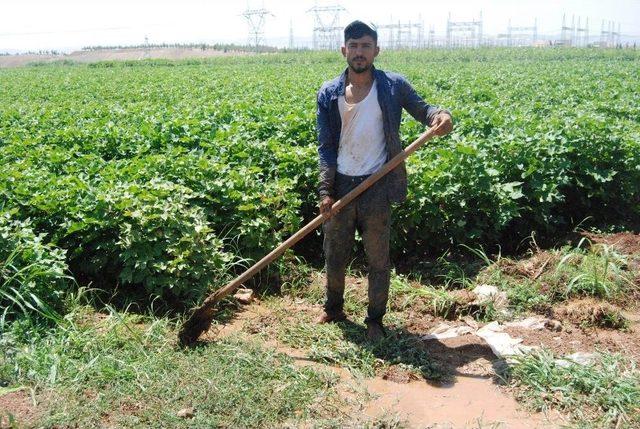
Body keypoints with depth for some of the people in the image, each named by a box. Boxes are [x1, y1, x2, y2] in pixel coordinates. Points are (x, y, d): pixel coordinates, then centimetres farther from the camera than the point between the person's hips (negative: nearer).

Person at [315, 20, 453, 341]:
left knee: (378, 259, 9)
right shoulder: (329, 94, 1)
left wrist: (439, 115, -18)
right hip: (340, 185, 2)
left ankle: (375, 320, 27)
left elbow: (420, 109, 8)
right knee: (334, 254, 16)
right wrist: (325, 190, -8)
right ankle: (333, 308, 39)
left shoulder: (392, 86, -3)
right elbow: (326, 146, 0)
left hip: (376, 186, -2)